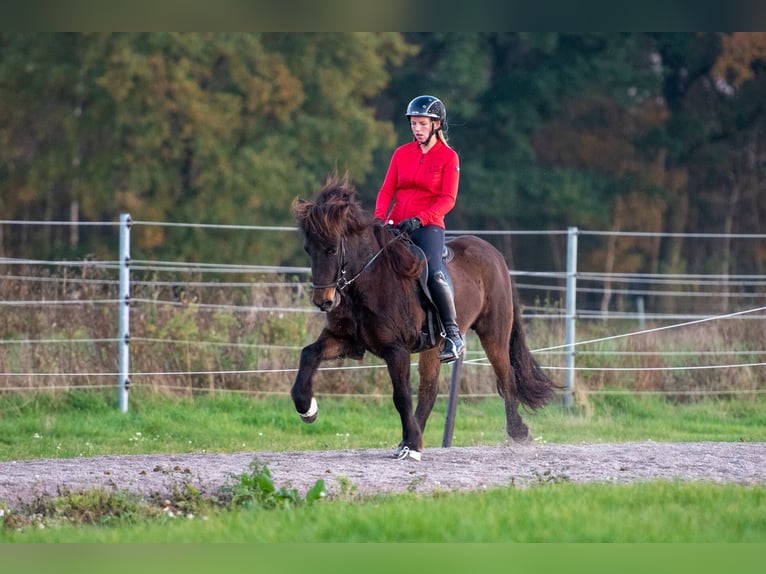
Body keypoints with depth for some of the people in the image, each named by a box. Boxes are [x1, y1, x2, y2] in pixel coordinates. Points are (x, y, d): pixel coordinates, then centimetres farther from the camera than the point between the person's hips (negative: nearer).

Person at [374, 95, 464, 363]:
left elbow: (447, 199, -6)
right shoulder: (401, 154, 14)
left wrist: (419, 219, -20)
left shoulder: (448, 157, 1)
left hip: (428, 227, -5)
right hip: (397, 226, 5)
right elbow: (387, 190, 10)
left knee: (434, 272, -27)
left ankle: (453, 334, -23)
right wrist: (380, 217, -10)